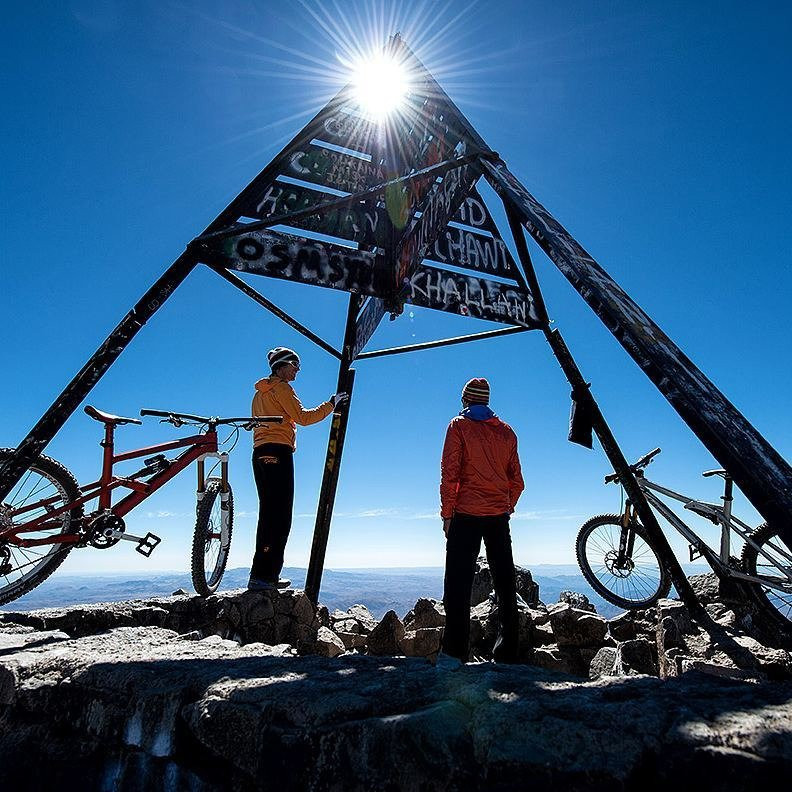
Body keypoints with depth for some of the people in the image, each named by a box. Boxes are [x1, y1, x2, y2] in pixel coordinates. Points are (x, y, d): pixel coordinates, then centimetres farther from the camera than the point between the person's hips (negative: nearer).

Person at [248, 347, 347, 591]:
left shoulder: (260, 392, 26)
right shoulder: (281, 387, -2)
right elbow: (302, 417, -10)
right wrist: (331, 404, -4)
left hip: (260, 453, 10)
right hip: (278, 452, -10)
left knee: (269, 514, 8)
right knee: (279, 516, -11)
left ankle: (267, 575, 9)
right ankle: (262, 576, -14)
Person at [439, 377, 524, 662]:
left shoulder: (459, 426, -1)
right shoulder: (506, 431, 12)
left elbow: (449, 473, -8)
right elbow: (517, 481, 11)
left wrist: (447, 513, -3)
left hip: (466, 514, -4)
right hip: (499, 516, 4)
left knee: (458, 583, 0)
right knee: (505, 582, 11)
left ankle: (455, 651, 0)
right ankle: (507, 651, 16)